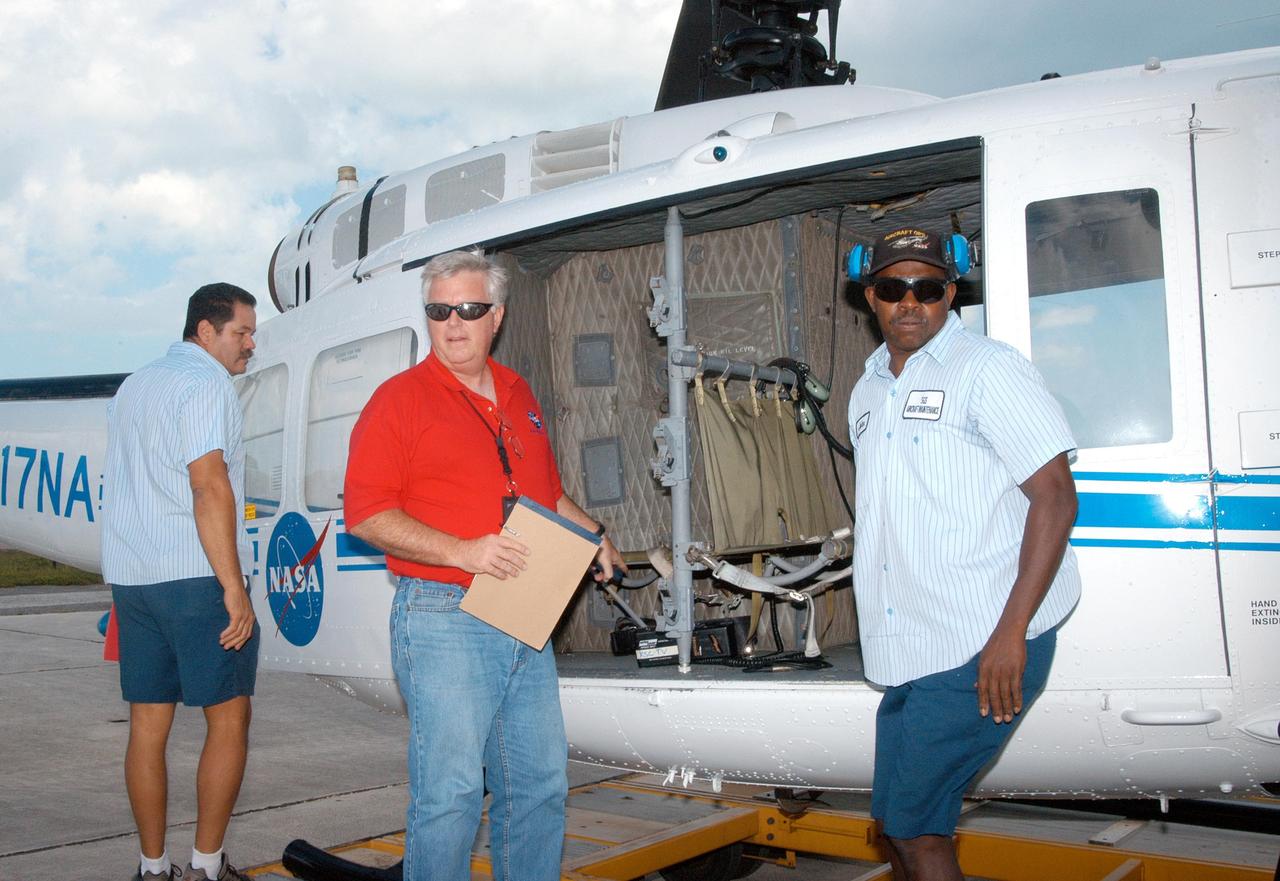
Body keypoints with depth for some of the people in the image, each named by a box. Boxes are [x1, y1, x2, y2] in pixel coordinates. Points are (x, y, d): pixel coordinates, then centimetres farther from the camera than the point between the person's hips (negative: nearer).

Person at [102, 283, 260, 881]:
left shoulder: (132, 387, 20)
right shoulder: (207, 382, -8)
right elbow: (209, 483, -17)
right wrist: (234, 588, -18)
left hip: (129, 577, 8)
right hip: (195, 577, -8)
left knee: (148, 723, 9)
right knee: (228, 717, 2)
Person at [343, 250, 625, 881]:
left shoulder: (518, 396, 16)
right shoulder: (400, 398, -5)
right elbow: (365, 513, -12)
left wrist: (593, 535, 10)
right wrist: (462, 552, -21)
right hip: (443, 621, -7)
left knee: (541, 781, 14)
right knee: (450, 792, -4)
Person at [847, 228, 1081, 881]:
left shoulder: (987, 369, -6)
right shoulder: (868, 392, 16)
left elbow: (1055, 496, -13)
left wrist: (1011, 631, -20)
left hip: (981, 650, -7)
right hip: (911, 653, 8)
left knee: (912, 823, -7)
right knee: (897, 823, 12)